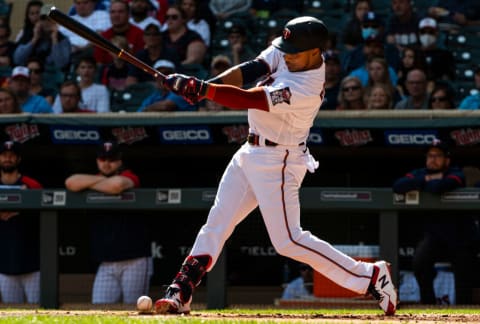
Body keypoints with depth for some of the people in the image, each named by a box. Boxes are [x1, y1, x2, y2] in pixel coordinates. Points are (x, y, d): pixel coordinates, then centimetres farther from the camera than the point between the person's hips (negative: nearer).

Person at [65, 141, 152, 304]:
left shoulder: (129, 177, 0)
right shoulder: (97, 181, 14)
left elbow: (117, 185, -24)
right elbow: (71, 182, -4)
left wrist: (89, 184, -7)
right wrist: (102, 179, -5)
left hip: (135, 261, -5)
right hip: (106, 264, 5)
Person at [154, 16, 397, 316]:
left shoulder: (305, 89, -29)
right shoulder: (286, 53, -4)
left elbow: (246, 100, -31)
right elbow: (249, 71, -9)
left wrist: (200, 88, -31)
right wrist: (205, 86, -24)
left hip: (277, 163, -9)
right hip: (252, 153, 9)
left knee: (289, 241, -8)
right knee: (216, 224, 8)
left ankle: (370, 277, -2)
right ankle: (180, 294, 11)